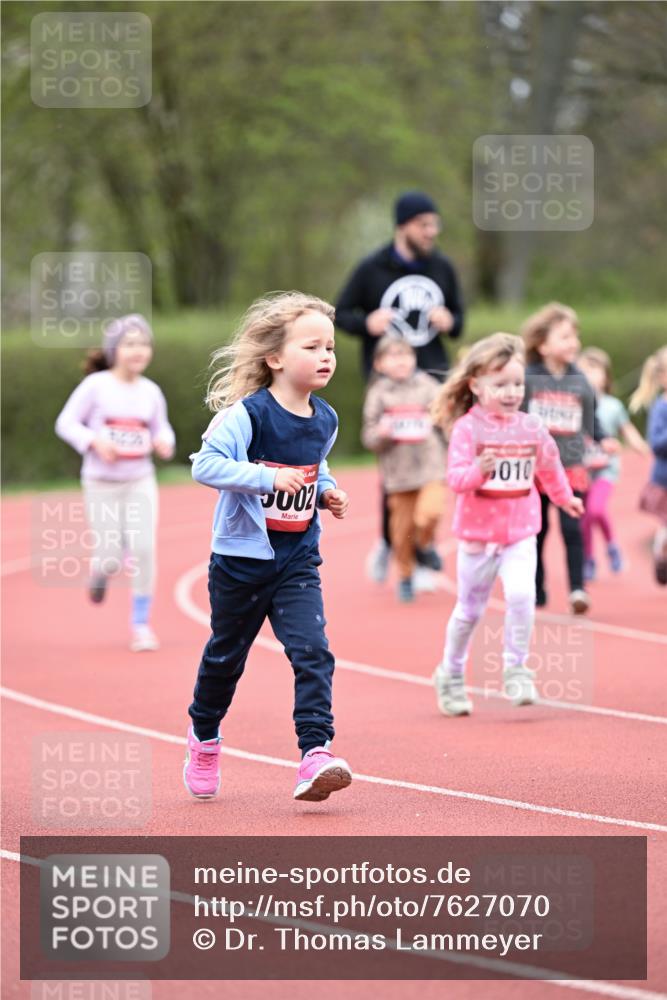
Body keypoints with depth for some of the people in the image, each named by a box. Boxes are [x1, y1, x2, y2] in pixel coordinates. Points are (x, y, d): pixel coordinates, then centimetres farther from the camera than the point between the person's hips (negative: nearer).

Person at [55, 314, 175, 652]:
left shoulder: (151, 392, 0)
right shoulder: (95, 386, -10)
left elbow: (162, 429, 11)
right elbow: (65, 423, -7)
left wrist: (164, 442, -12)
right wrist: (94, 441, -23)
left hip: (140, 482, 2)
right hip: (101, 484, -2)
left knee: (143, 548, -12)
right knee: (112, 559, -2)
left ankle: (141, 624, 1)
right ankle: (100, 571, 38)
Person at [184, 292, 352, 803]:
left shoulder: (325, 420, 3)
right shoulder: (247, 414, -17)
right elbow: (206, 464, -25)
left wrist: (327, 490, 3)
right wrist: (269, 477, -31)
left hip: (298, 560, 4)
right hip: (241, 556, -4)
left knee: (313, 651, -14)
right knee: (226, 654, 14)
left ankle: (316, 753, -20)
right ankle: (204, 737, 38)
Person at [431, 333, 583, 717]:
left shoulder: (532, 427, 0)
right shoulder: (467, 428, -13)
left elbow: (549, 467, 18)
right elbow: (456, 477, -20)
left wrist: (565, 498, 31)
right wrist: (478, 470, -39)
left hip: (520, 532, 2)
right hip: (477, 532, -2)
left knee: (521, 595, -19)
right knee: (469, 609, 11)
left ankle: (516, 670, -4)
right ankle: (451, 676, 30)